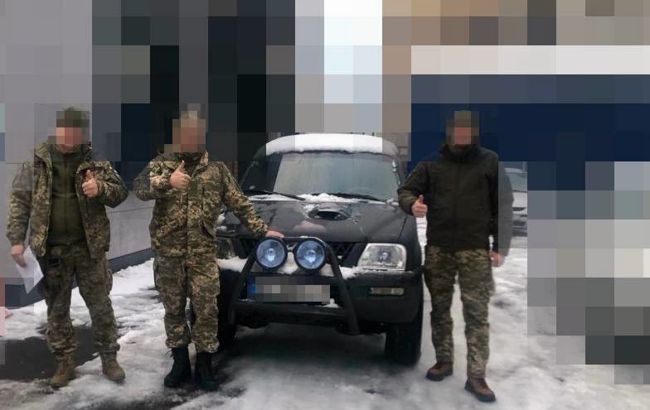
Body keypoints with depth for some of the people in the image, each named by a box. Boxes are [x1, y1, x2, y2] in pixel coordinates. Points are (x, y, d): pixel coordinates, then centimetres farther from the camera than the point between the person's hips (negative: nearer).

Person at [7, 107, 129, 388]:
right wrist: (16, 239, -5)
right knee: (57, 308, 11)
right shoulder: (37, 160, -2)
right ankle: (64, 363, 25)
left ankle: (109, 359, 22)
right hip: (51, 249, 1)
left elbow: (121, 192, 1)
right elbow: (19, 199, 1)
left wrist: (101, 189, -20)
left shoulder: (95, 160, -2)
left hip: (89, 247, -1)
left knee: (100, 306, 7)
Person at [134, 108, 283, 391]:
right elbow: (140, 188, -15)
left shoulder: (216, 168, 6)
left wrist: (261, 230, 8)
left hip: (203, 253, 0)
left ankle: (204, 367, 14)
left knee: (206, 310, 0)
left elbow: (238, 203, 11)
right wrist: (167, 181, -33)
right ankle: (180, 364, 24)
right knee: (173, 310, 10)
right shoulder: (161, 164, 2)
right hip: (167, 253, 0)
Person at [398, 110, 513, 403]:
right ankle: (444, 360, 26)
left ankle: (476, 376, 2)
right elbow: (406, 190, 7)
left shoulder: (490, 162, 1)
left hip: (475, 250, -2)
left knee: (476, 314, -3)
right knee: (439, 308, 11)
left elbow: (503, 205, 2)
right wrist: (412, 204, -18)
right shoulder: (431, 162, 6)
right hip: (437, 248, 3)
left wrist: (500, 247, -4)